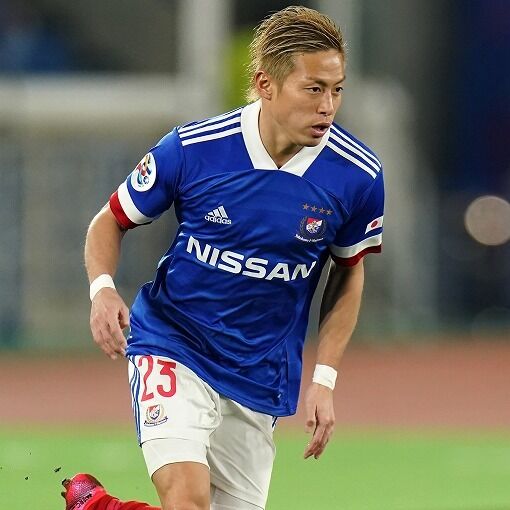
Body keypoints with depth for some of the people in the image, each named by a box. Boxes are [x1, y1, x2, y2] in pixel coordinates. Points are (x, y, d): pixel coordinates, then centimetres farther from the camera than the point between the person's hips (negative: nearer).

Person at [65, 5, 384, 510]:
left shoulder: (358, 175, -9)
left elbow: (348, 274, 8)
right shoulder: (191, 148, -14)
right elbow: (110, 221, 2)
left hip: (262, 375, 4)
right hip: (172, 347, -4)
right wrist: (102, 289, -18)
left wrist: (324, 379, 1)